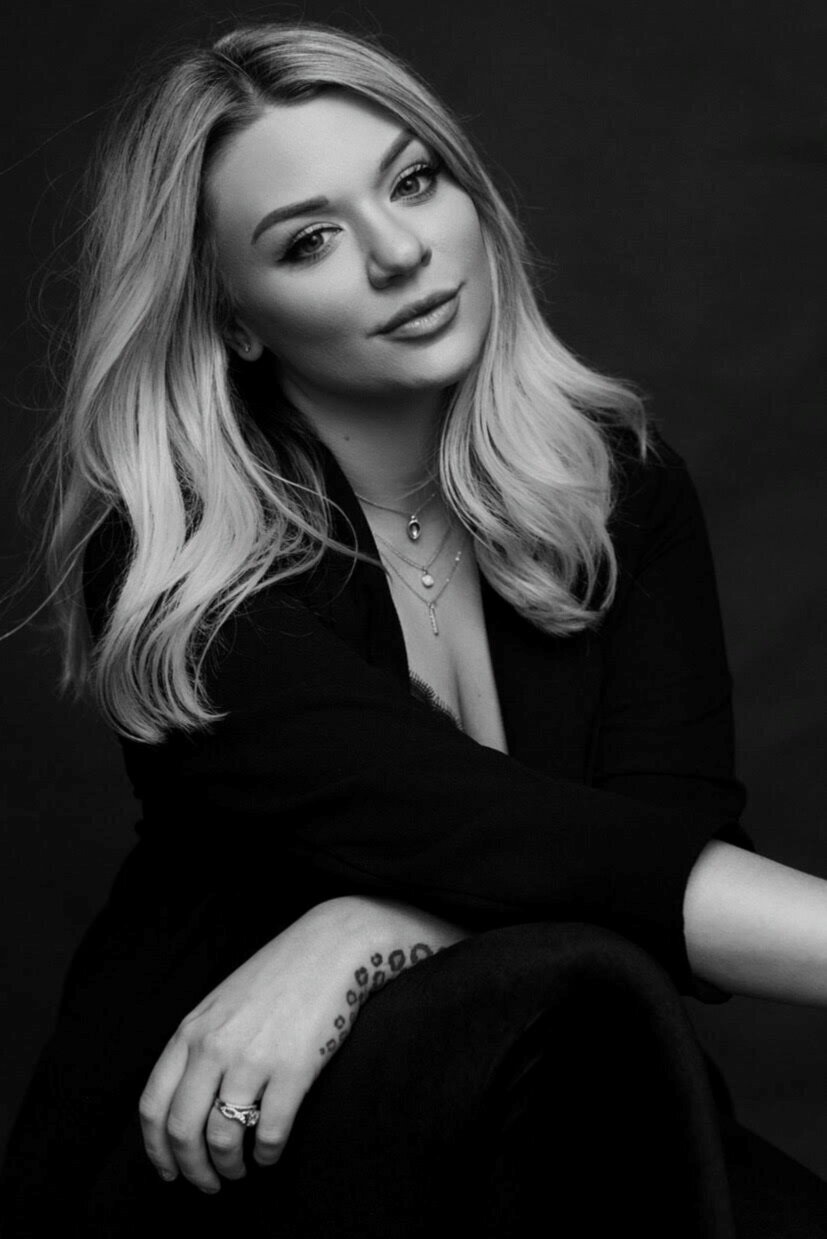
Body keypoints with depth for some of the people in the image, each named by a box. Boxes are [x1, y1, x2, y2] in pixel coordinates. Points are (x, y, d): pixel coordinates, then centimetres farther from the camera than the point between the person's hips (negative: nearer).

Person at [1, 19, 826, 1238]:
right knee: (561, 999, -33)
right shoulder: (171, 562, -12)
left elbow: (674, 822, -12)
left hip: (545, 1110, 4)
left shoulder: (618, 477, 0)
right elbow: (445, 820, -26)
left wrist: (364, 931, -29)